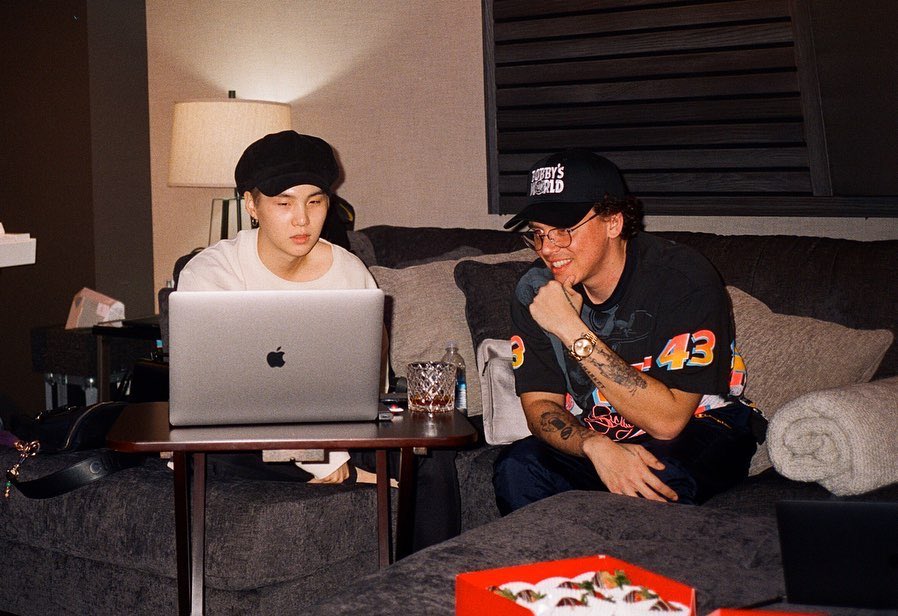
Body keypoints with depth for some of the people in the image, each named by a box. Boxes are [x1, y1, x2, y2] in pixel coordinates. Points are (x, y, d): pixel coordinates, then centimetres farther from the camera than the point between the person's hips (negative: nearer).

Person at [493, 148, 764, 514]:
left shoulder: (684, 278, -23)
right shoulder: (535, 291, -8)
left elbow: (666, 420, -28)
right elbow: (540, 405, -7)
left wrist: (572, 329, -32)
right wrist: (597, 447, -31)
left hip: (699, 428, -3)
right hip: (594, 435, 3)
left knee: (661, 478, -36)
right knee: (517, 465, -25)